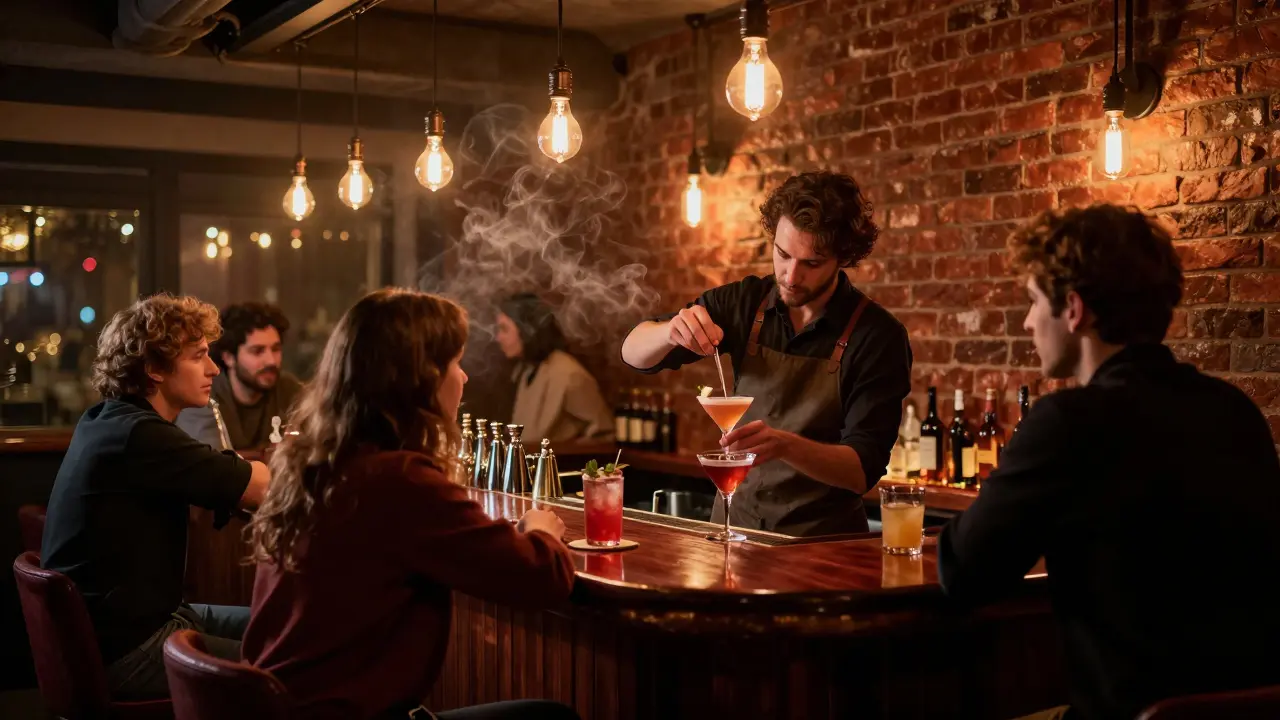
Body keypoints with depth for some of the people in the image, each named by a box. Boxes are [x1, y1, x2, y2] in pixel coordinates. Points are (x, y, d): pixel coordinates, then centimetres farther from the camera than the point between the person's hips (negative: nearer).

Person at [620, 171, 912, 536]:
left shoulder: (878, 335, -9)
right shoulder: (745, 302, 3)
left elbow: (864, 469, -12)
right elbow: (634, 353, 6)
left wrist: (785, 445, -30)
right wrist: (671, 331, -16)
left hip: (822, 539, -3)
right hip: (734, 523, 3)